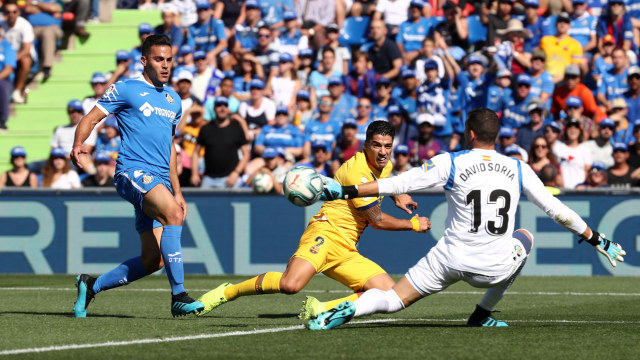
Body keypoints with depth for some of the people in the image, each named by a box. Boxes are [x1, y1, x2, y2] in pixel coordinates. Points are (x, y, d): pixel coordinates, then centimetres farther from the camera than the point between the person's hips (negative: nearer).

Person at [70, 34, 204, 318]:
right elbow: (90, 119, -1)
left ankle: (92, 285, 20)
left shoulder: (174, 100, 22)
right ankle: (178, 296, -33)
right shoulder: (126, 90, 2)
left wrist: (177, 191, 26)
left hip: (159, 181, 7)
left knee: (153, 260, 0)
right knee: (173, 214, -32)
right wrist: (77, 145, -21)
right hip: (133, 171, -7)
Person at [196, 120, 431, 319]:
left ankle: (320, 309, -6)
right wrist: (413, 225, 2)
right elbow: (377, 221, -10)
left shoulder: (385, 166, 13)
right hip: (326, 233, -9)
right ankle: (228, 292, -9)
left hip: (346, 252, 9)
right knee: (290, 284, -33)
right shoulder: (357, 171, -15)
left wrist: (398, 196, 22)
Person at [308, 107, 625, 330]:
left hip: (452, 262, -1)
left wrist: (344, 191, 2)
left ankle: (346, 311, -24)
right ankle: (482, 316, 28)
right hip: (497, 268, 1)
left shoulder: (450, 163, -4)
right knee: (524, 237, 33)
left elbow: (397, 184, -5)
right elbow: (557, 210, 5)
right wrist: (598, 241, 16)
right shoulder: (518, 170, 2)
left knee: (394, 299, 10)